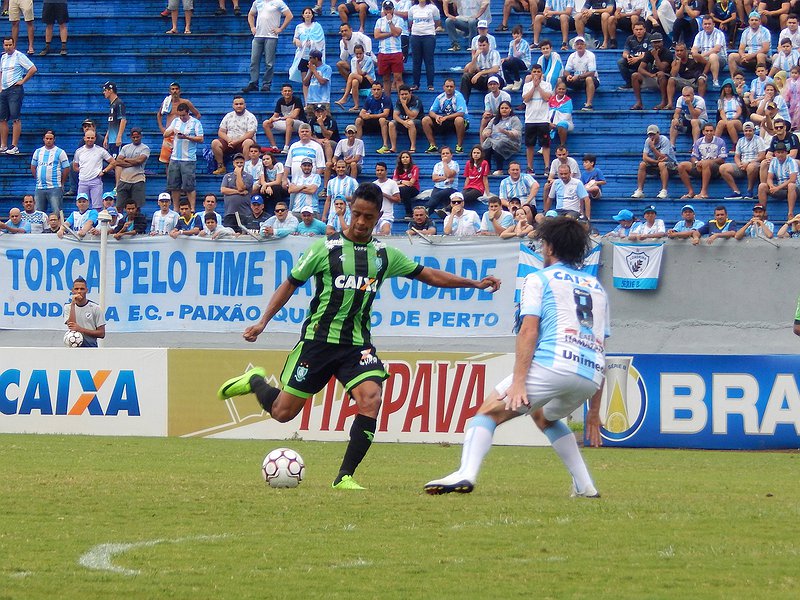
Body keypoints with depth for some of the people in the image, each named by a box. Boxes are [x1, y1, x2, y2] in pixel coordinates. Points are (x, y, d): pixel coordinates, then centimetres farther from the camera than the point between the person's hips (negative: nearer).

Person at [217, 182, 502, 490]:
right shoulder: (326, 248, -3)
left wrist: (476, 283, 6)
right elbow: (290, 284, 5)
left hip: (357, 344, 2)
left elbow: (431, 276, 14)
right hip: (318, 340, -2)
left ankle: (344, 477, -17)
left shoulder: (384, 255, 8)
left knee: (371, 398, -23)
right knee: (283, 412, -1)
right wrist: (262, 322, -3)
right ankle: (256, 382, 34)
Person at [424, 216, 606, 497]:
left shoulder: (539, 279, 11)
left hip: (553, 362, -6)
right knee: (544, 416, 33)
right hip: (591, 376, 6)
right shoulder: (597, 287, 28)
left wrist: (518, 381, -12)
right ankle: (585, 485, 23)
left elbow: (528, 330, -4)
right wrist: (594, 410, 29)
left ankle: (466, 473, -27)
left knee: (489, 412, -3)